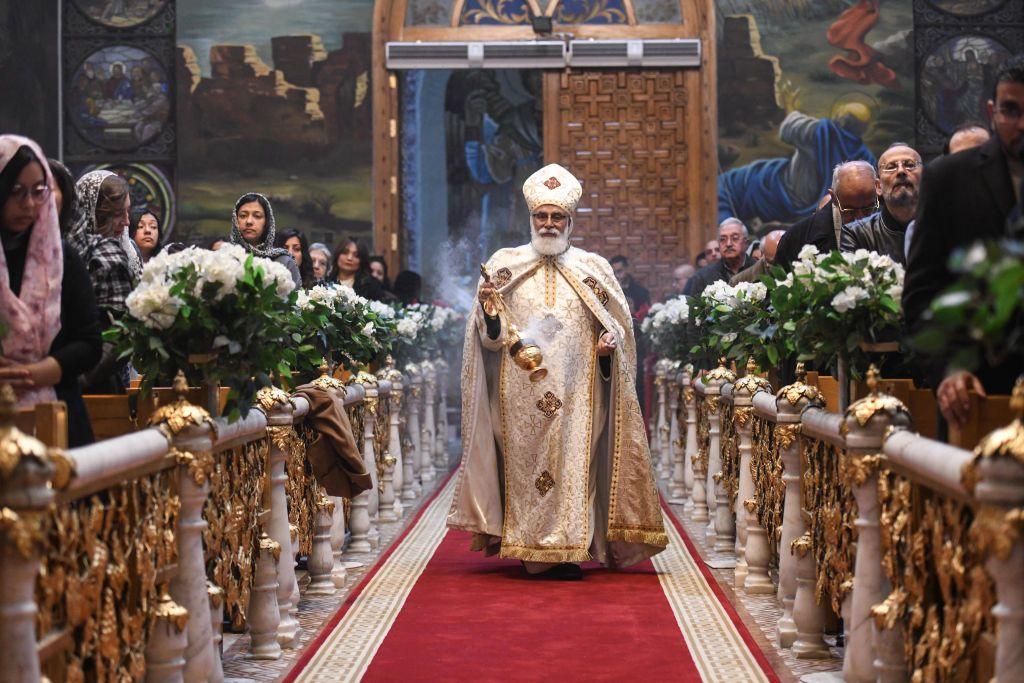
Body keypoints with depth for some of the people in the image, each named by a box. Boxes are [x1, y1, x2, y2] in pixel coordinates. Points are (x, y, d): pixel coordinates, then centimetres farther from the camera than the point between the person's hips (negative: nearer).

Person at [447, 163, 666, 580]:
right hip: (520, 393, 0)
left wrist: (609, 342, -9)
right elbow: (491, 334, 5)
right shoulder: (505, 265, 8)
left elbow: (617, 323, 12)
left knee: (573, 463, -6)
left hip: (576, 394, 0)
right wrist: (488, 309, -16)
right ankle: (530, 547, 6)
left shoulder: (594, 269, 8)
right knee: (524, 463, -1)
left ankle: (566, 551, -4)